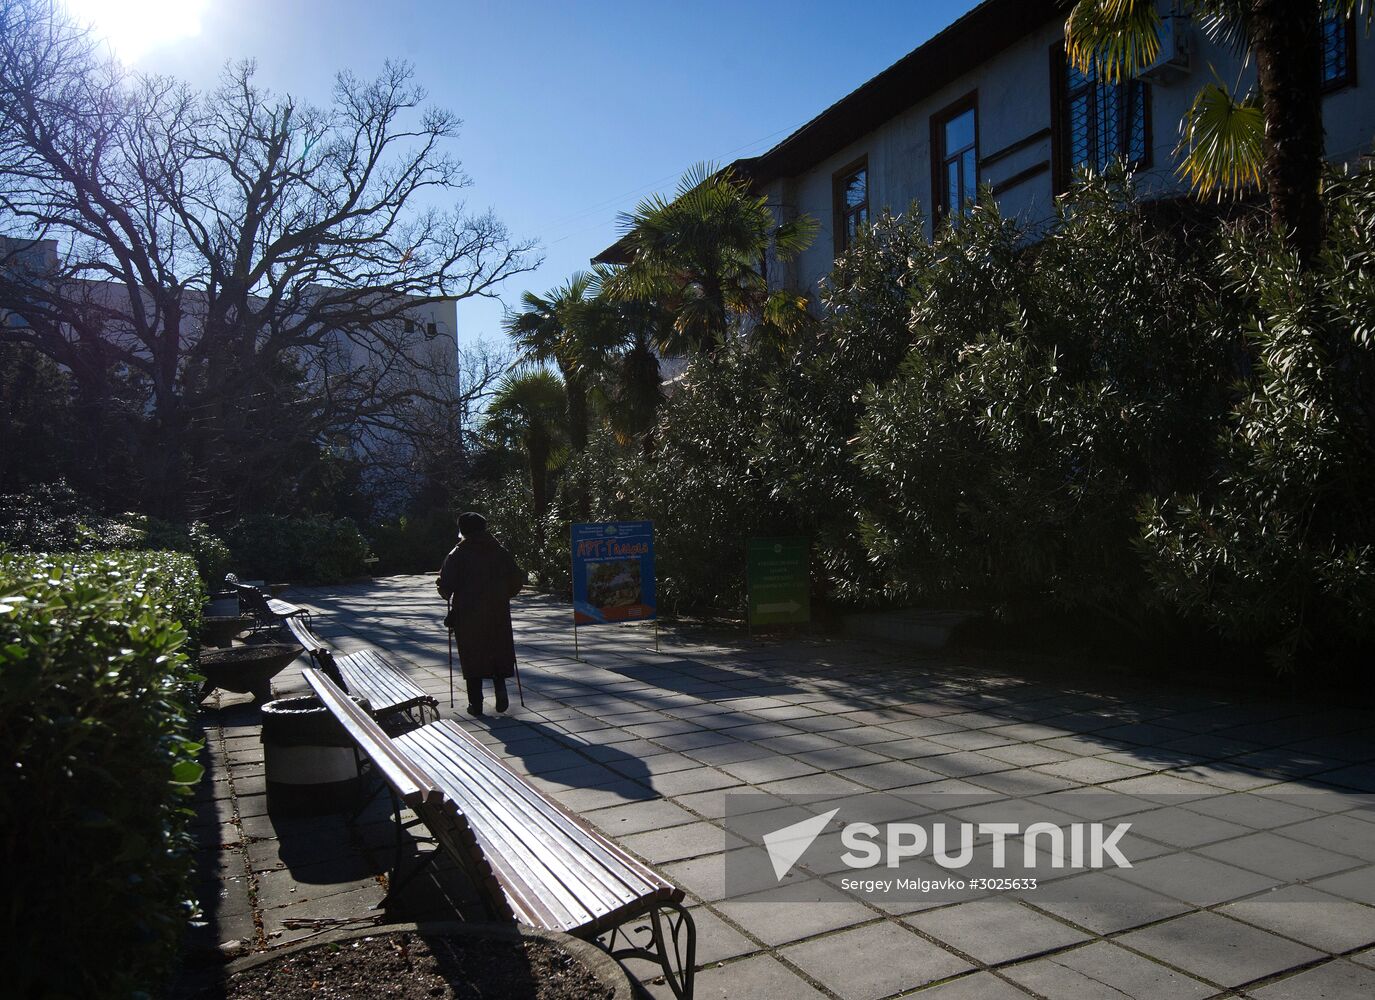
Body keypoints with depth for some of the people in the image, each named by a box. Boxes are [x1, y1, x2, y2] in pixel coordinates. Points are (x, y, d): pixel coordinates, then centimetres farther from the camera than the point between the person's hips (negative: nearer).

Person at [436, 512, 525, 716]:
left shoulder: (457, 555, -5)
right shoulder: (500, 553, 4)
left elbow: (445, 585, -10)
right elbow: (517, 580, 4)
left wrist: (451, 598, 11)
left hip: (467, 615, -2)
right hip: (498, 613, 2)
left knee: (471, 655, 5)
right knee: (499, 652, 13)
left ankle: (475, 703, 7)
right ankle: (500, 688, -7)